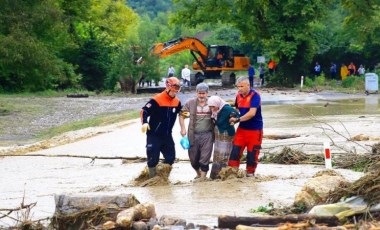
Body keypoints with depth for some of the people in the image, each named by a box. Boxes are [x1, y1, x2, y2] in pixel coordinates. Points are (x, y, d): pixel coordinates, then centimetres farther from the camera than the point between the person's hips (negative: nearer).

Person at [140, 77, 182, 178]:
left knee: (171, 157, 7)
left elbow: (180, 111, 22)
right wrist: (144, 123, -33)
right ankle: (152, 177, 13)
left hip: (167, 135, 6)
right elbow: (144, 111, -19)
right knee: (153, 158, -2)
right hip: (154, 135, -6)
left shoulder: (177, 102, 2)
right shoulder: (157, 100, -17)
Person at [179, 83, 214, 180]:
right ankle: (198, 174, 34)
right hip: (193, 135, 2)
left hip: (207, 135, -2)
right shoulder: (190, 103, 1)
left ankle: (203, 177, -3)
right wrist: (183, 128, -2)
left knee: (205, 158, -7)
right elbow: (182, 115, 8)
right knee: (193, 157, 10)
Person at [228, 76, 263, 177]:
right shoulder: (239, 96, 5)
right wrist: (234, 115, 5)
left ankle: (250, 172, 17)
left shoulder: (255, 96, -17)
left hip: (254, 130, -6)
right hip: (242, 128, 6)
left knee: (252, 153, 3)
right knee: (235, 150, -2)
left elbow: (252, 113, -26)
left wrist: (238, 119, -25)